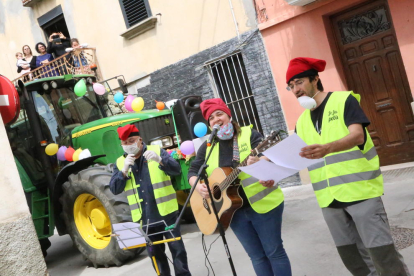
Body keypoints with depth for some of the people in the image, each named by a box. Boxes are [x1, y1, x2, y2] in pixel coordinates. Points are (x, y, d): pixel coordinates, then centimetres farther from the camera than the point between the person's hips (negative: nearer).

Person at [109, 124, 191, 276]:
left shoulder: (157, 151, -2)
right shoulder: (120, 162, 5)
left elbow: (176, 169, -13)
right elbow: (114, 189, -3)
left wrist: (160, 160, -30)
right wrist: (124, 170, -18)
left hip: (166, 212, -3)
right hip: (144, 217, 3)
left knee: (177, 247, 3)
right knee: (155, 252, 14)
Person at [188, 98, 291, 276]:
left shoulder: (249, 135, -4)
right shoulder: (207, 147, 6)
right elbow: (193, 171, 10)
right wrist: (198, 186, -12)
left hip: (262, 203, -3)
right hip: (233, 209, 4)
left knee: (274, 251, 4)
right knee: (256, 256, 12)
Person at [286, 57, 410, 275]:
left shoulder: (344, 100, -3)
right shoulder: (302, 121, 14)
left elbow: (357, 136, -19)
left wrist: (327, 148, -37)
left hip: (360, 190, -6)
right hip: (329, 198, 6)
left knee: (381, 252, -7)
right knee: (350, 254, 12)